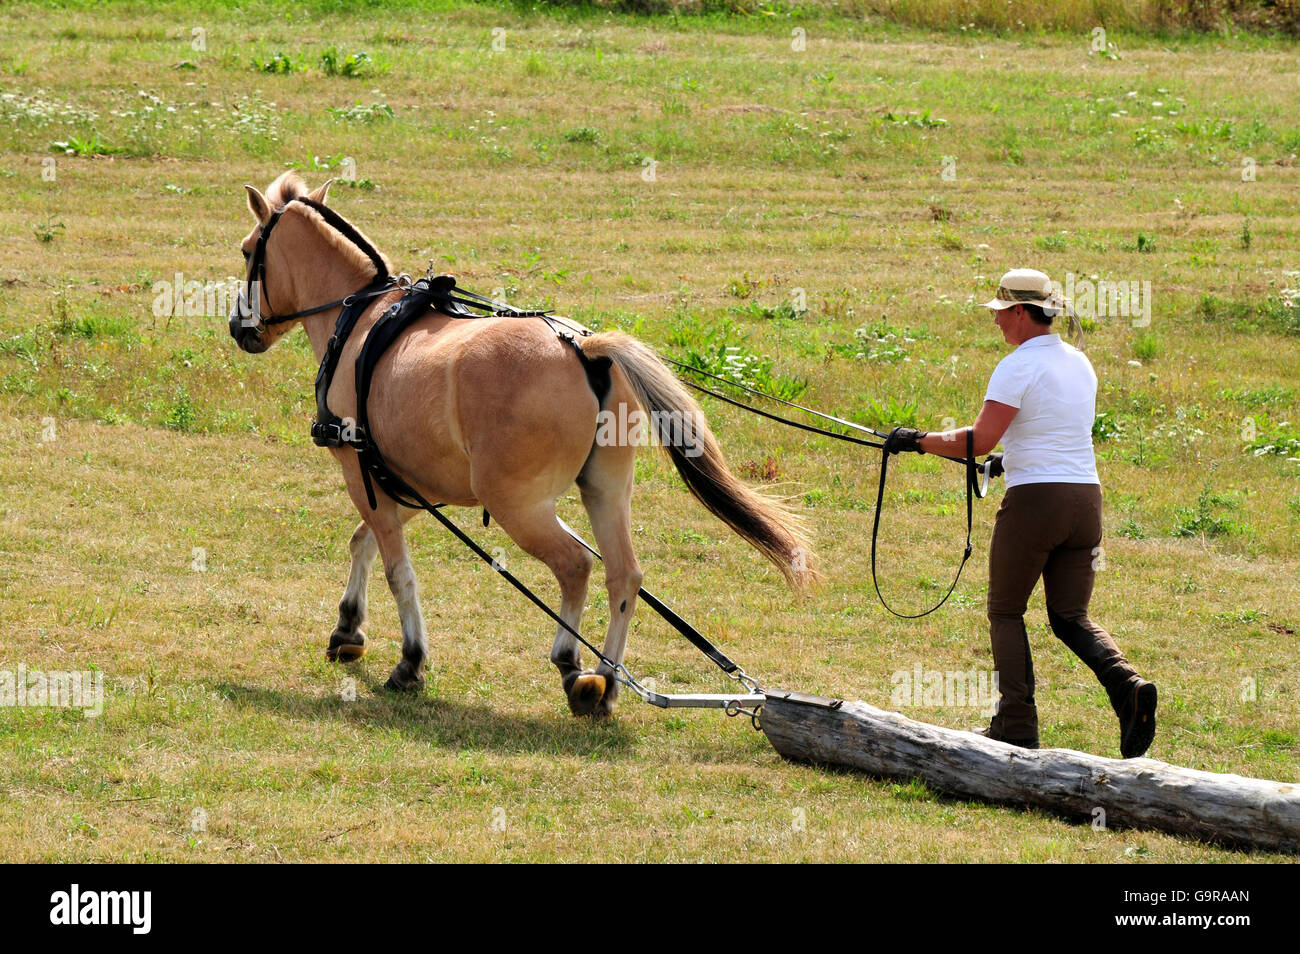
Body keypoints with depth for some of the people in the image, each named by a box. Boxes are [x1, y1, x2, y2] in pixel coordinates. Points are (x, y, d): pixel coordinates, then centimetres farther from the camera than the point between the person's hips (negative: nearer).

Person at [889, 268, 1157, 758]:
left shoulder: (1017, 367, -11)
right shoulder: (1080, 364, 14)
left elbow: (981, 439, -19)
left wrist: (920, 441, -7)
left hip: (1034, 498, -6)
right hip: (1085, 497, 6)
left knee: (1005, 611, 10)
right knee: (1071, 617, 11)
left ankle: (1017, 723, 5)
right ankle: (1126, 684, -16)